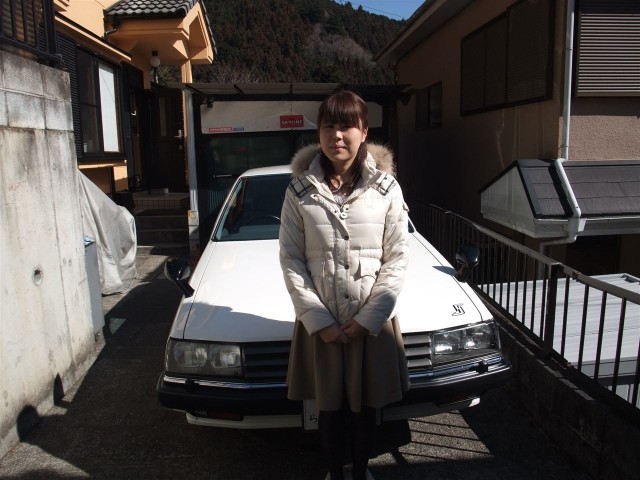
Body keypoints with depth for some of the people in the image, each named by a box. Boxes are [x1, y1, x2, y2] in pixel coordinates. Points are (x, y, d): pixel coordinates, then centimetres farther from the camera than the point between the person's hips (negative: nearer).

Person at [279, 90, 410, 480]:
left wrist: (367, 319, -11)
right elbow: (291, 260, -5)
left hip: (372, 321, 0)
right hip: (320, 322, 0)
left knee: (365, 405, 16)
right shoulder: (300, 191, -5)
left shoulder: (387, 188, -6)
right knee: (329, 406, 17)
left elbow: (397, 260, -5)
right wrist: (319, 321, -11)